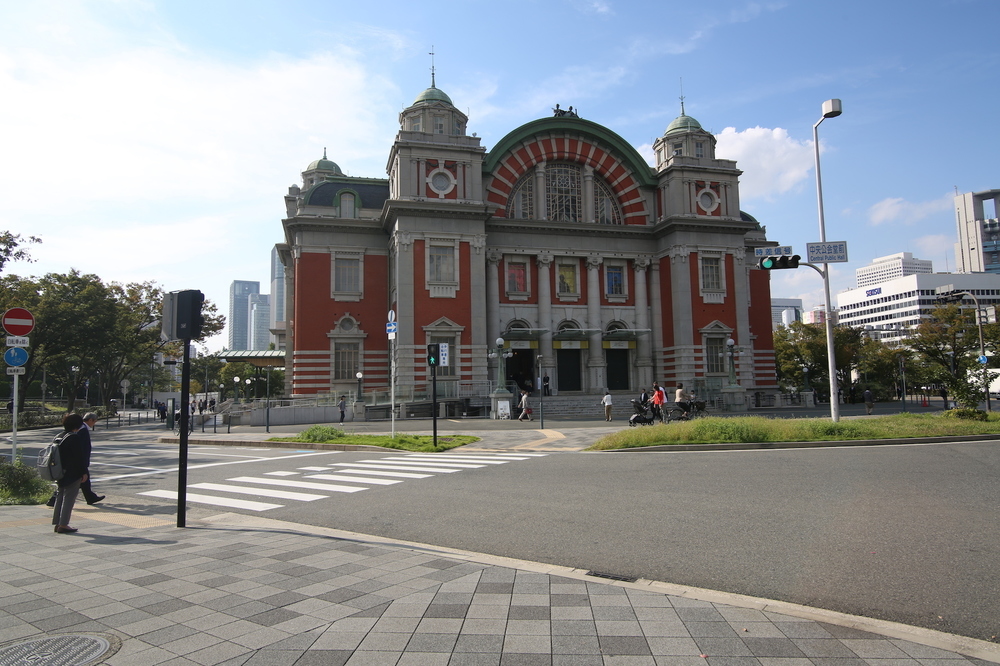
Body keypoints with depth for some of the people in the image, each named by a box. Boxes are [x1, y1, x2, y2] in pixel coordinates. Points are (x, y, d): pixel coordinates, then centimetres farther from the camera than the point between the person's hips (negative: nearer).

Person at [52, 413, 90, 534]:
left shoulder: (62, 437, 10)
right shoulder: (76, 438, -17)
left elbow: (59, 455, 16)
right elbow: (79, 457, -18)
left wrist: (60, 472, 23)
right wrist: (84, 473, -12)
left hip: (62, 473, 9)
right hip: (73, 474, -9)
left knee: (60, 497, 14)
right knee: (69, 498, -3)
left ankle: (57, 524, 19)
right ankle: (63, 525, -1)